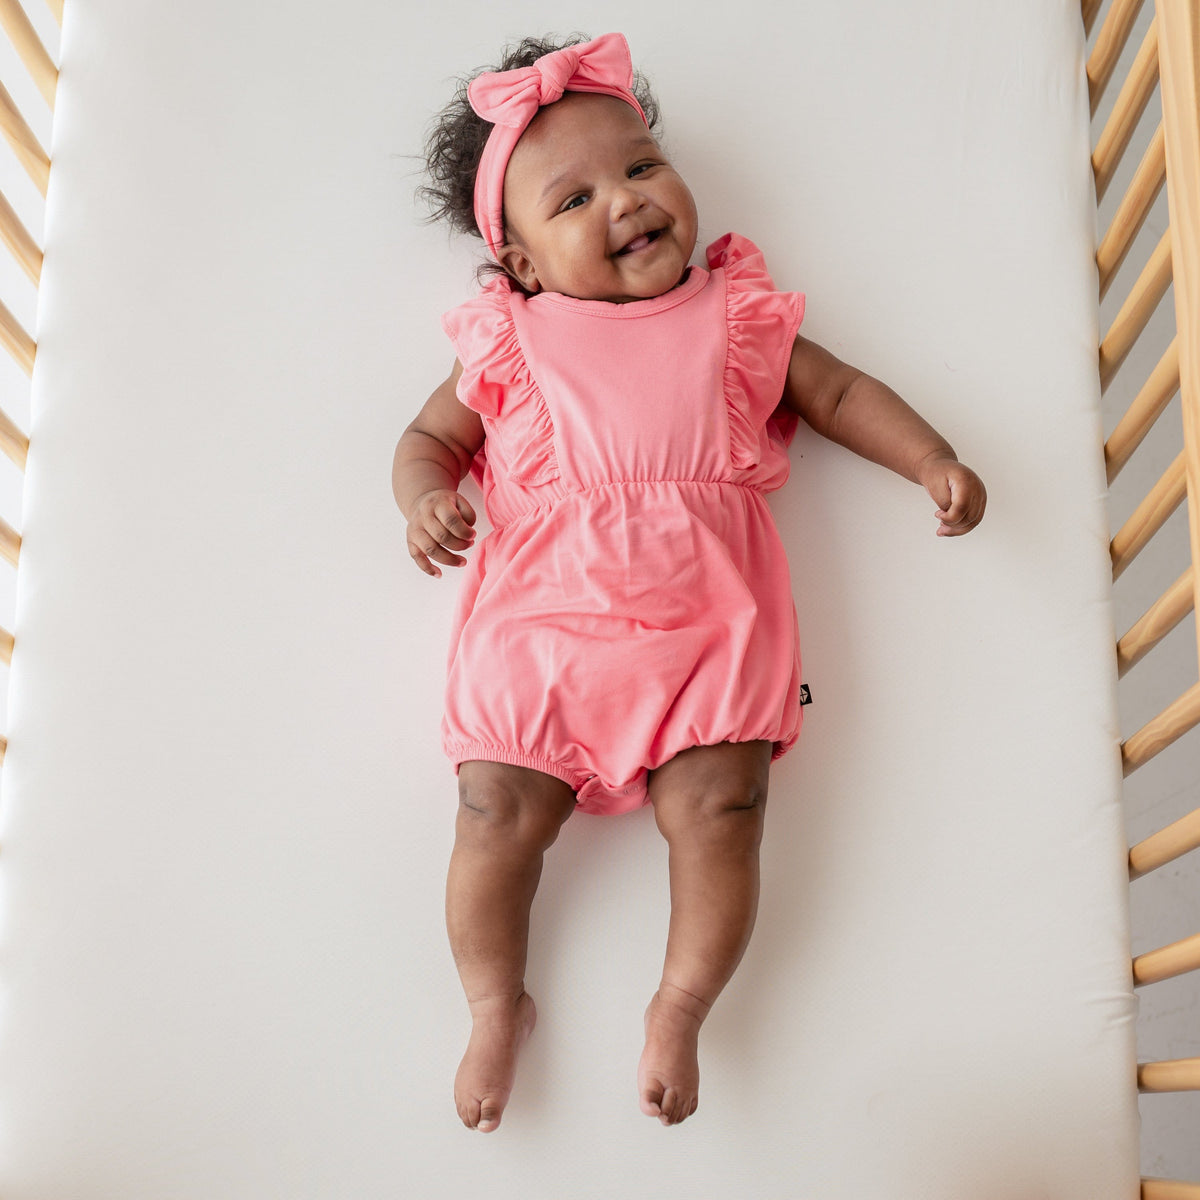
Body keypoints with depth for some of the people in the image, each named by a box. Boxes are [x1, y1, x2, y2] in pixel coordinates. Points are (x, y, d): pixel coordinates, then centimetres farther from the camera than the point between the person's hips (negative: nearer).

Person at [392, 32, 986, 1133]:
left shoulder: (735, 317, 17)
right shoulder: (509, 339, 15)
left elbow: (841, 392, 22)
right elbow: (431, 435, 17)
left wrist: (933, 461, 9)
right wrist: (426, 496, -6)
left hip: (708, 616, 1)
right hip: (541, 616, 0)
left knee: (721, 808, -12)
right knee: (499, 808, -10)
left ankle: (680, 1008, 11)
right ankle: (497, 1005, 14)